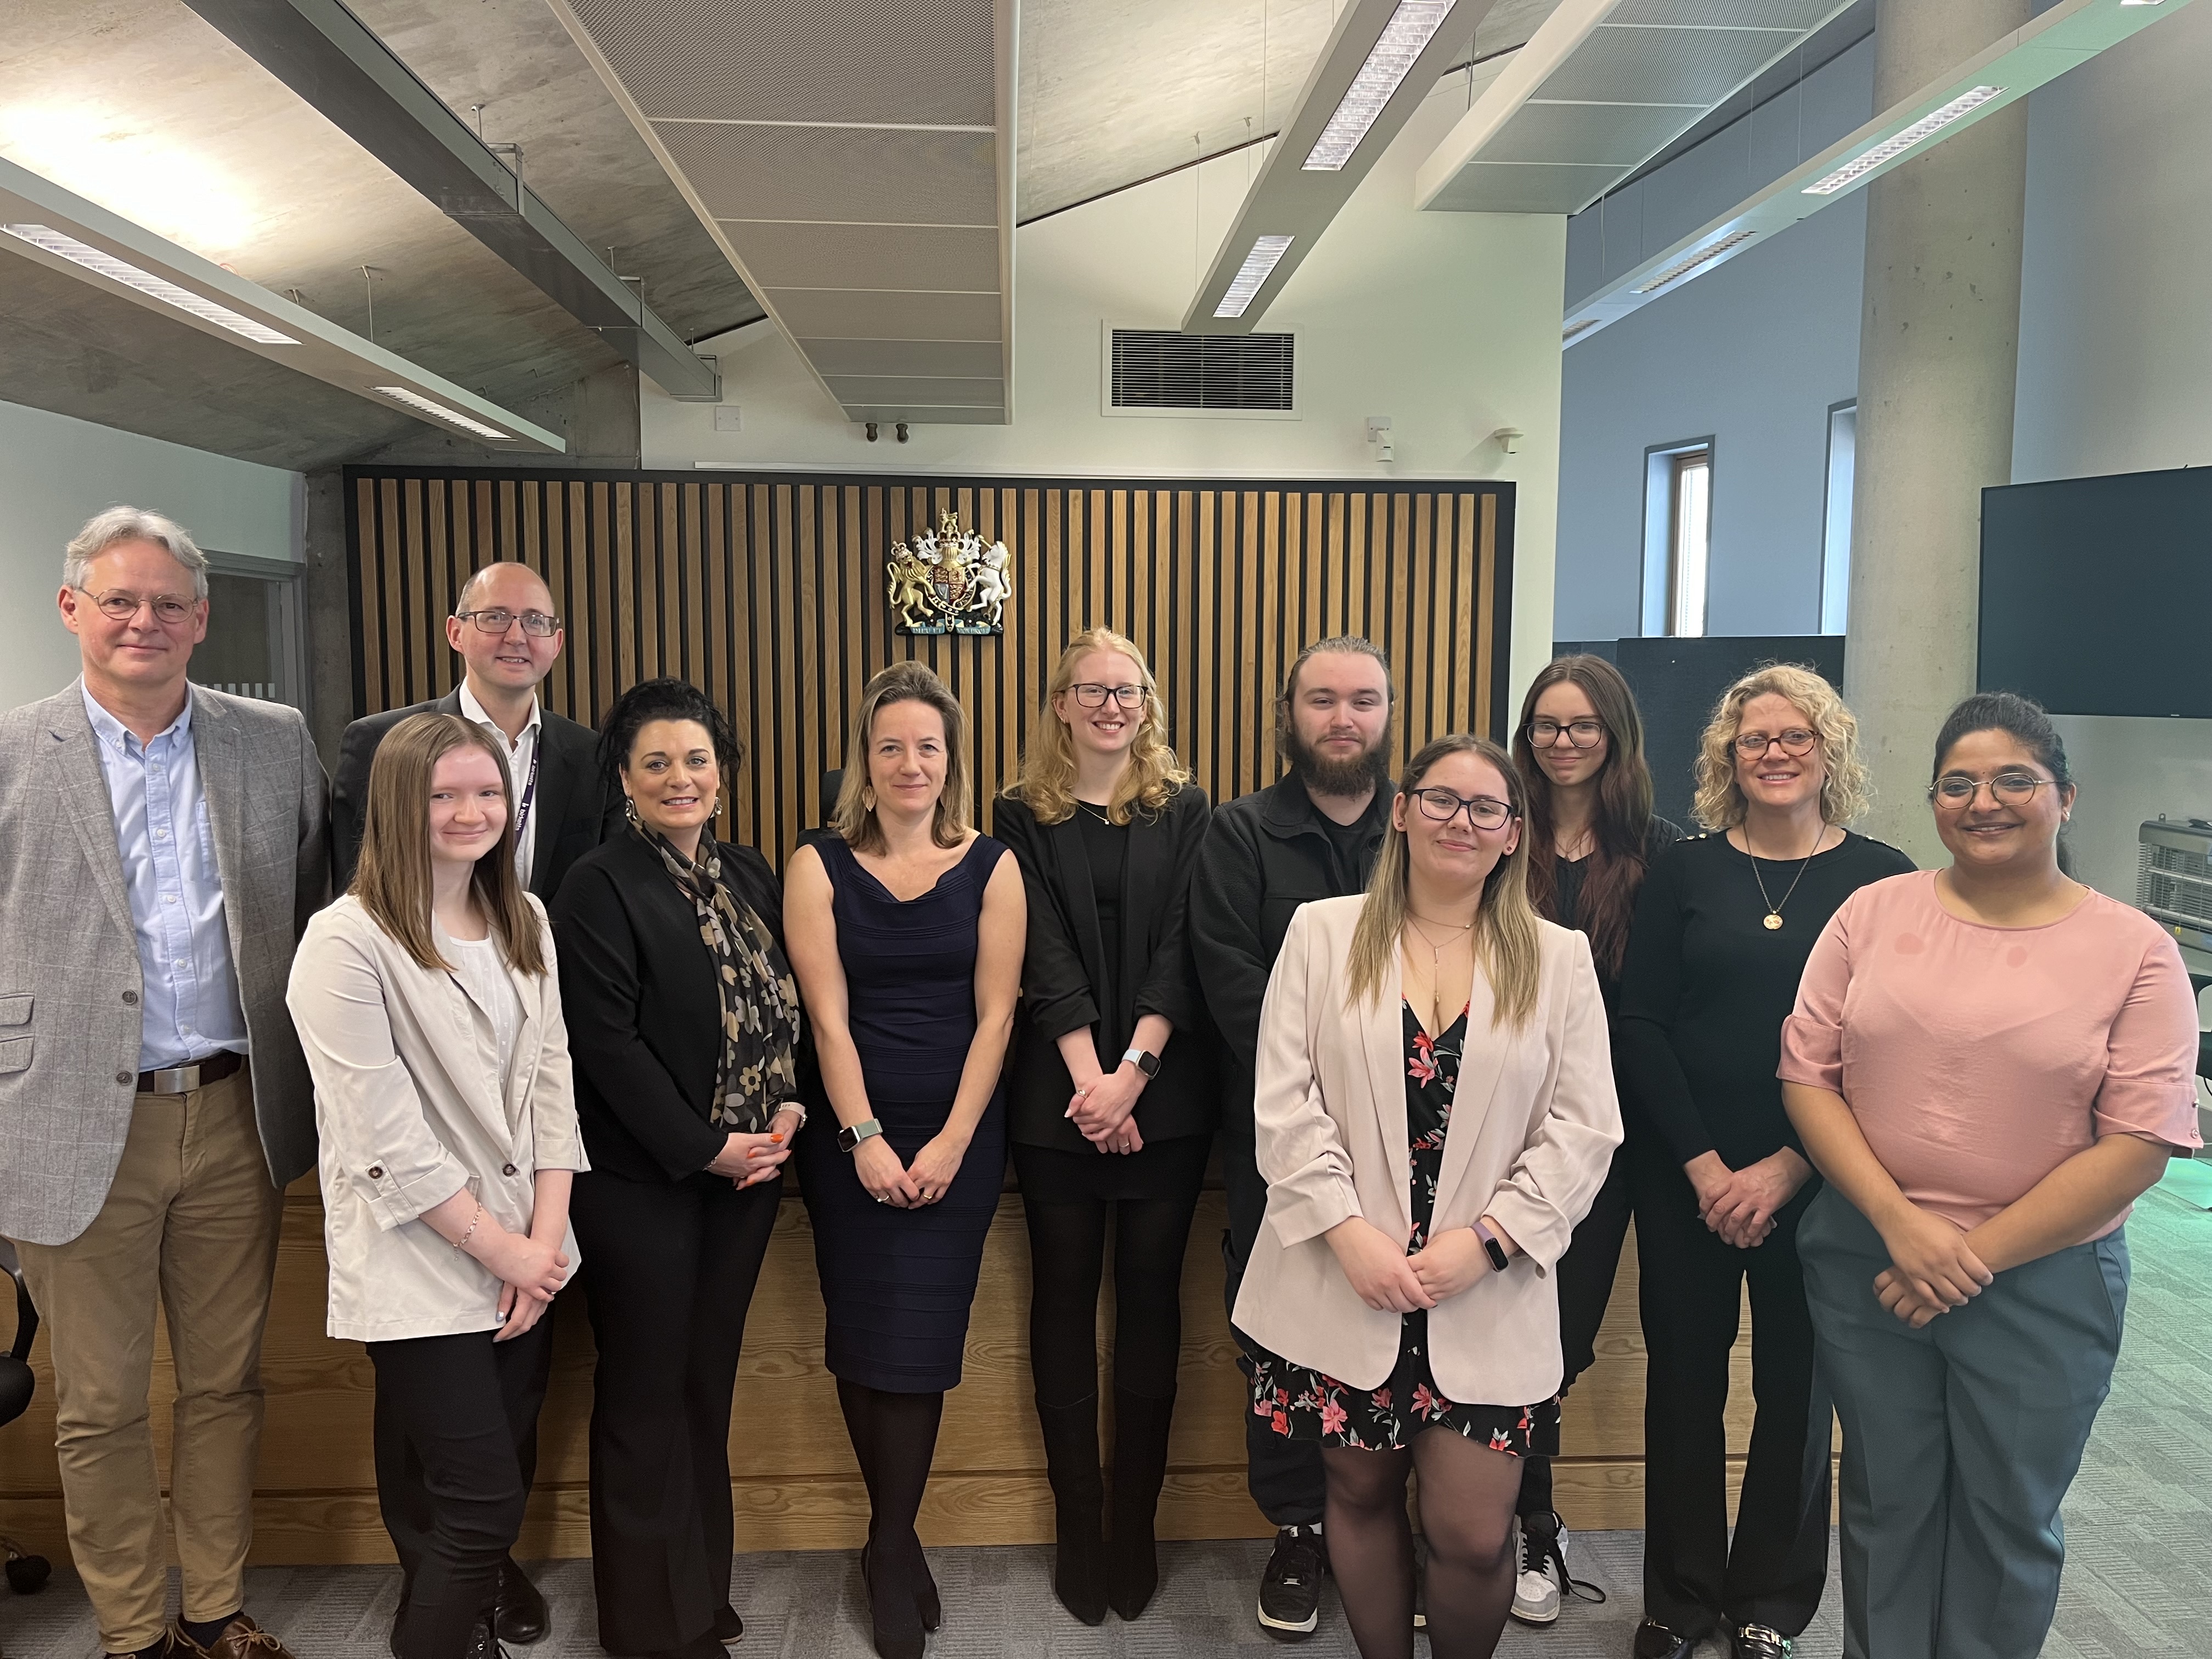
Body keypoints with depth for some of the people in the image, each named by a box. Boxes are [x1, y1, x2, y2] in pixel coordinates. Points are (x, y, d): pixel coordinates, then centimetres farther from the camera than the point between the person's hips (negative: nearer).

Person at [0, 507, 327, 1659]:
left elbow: (314, 914, 9)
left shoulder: (276, 744, 4)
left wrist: (318, 1090, 6)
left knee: (228, 1385, 15)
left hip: (235, 1119, 2)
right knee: (100, 1411, 11)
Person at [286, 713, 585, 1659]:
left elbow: (549, 1079, 6)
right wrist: (503, 1249, -11)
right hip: (425, 1270, -6)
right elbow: (387, 1141, -16)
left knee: (489, 1481, 15)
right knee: (486, 1508, -2)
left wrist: (546, 1235, -4)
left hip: (526, 1256, 6)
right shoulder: (349, 942, -14)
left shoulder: (524, 923, 7)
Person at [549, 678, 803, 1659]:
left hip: (746, 1171, 6)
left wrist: (787, 1108, -4)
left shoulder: (752, 879, 8)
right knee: (645, 1397, 8)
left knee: (709, 1385, 16)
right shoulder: (600, 887, -11)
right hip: (643, 1178, -5)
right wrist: (706, 1149, -14)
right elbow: (607, 1044, -16)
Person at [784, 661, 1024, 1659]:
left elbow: (995, 1015, -3)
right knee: (864, 1339, 6)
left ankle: (891, 1550, 19)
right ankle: (900, 1543, 26)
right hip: (853, 1138, 1)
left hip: (958, 1139, 0)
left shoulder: (991, 868, 0)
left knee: (918, 1341, 0)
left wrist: (950, 1145, -9)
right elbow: (828, 1017, -4)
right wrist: (866, 1139, -10)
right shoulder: (820, 868, 1)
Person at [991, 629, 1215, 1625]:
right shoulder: (1025, 815, 4)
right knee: (1064, 1296, 6)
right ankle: (1077, 1525, 19)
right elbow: (1044, 956, -5)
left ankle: (1137, 1523, 19)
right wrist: (1092, 1080, -15)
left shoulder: (1184, 810, 5)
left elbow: (1180, 949, -4)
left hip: (1165, 1093, 0)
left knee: (1150, 1296, 6)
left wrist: (1133, 1072, -15)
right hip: (1059, 1094, 0)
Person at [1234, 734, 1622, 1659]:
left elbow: (1583, 1132, -1)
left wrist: (1483, 1241, -11)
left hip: (1487, 1296, 0)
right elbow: (1285, 1103, -3)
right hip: (1344, 1281, 0)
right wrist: (1350, 1233, -12)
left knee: (1473, 1536, 0)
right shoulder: (1322, 934, 3)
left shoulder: (1559, 959, 4)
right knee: (1361, 1493, 14)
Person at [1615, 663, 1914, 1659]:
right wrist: (1703, 1165, -10)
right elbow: (1641, 1027, -2)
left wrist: (1787, 1167, -11)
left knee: (1796, 1388, 10)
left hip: (1816, 1183, 0)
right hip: (1685, 1176, 1)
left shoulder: (1882, 878, -1)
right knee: (1683, 1382, 9)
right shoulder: (1684, 872, 1)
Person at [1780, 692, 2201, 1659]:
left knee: (2010, 1520, 16)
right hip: (1867, 1261, 2)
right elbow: (1807, 1072, -3)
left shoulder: (2135, 951, -6)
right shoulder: (1873, 913, -1)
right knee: (1886, 1504, 18)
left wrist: (1977, 1256, -14)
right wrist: (1900, 1223, -14)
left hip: (2044, 1280, -1)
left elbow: (2138, 1143, -10)